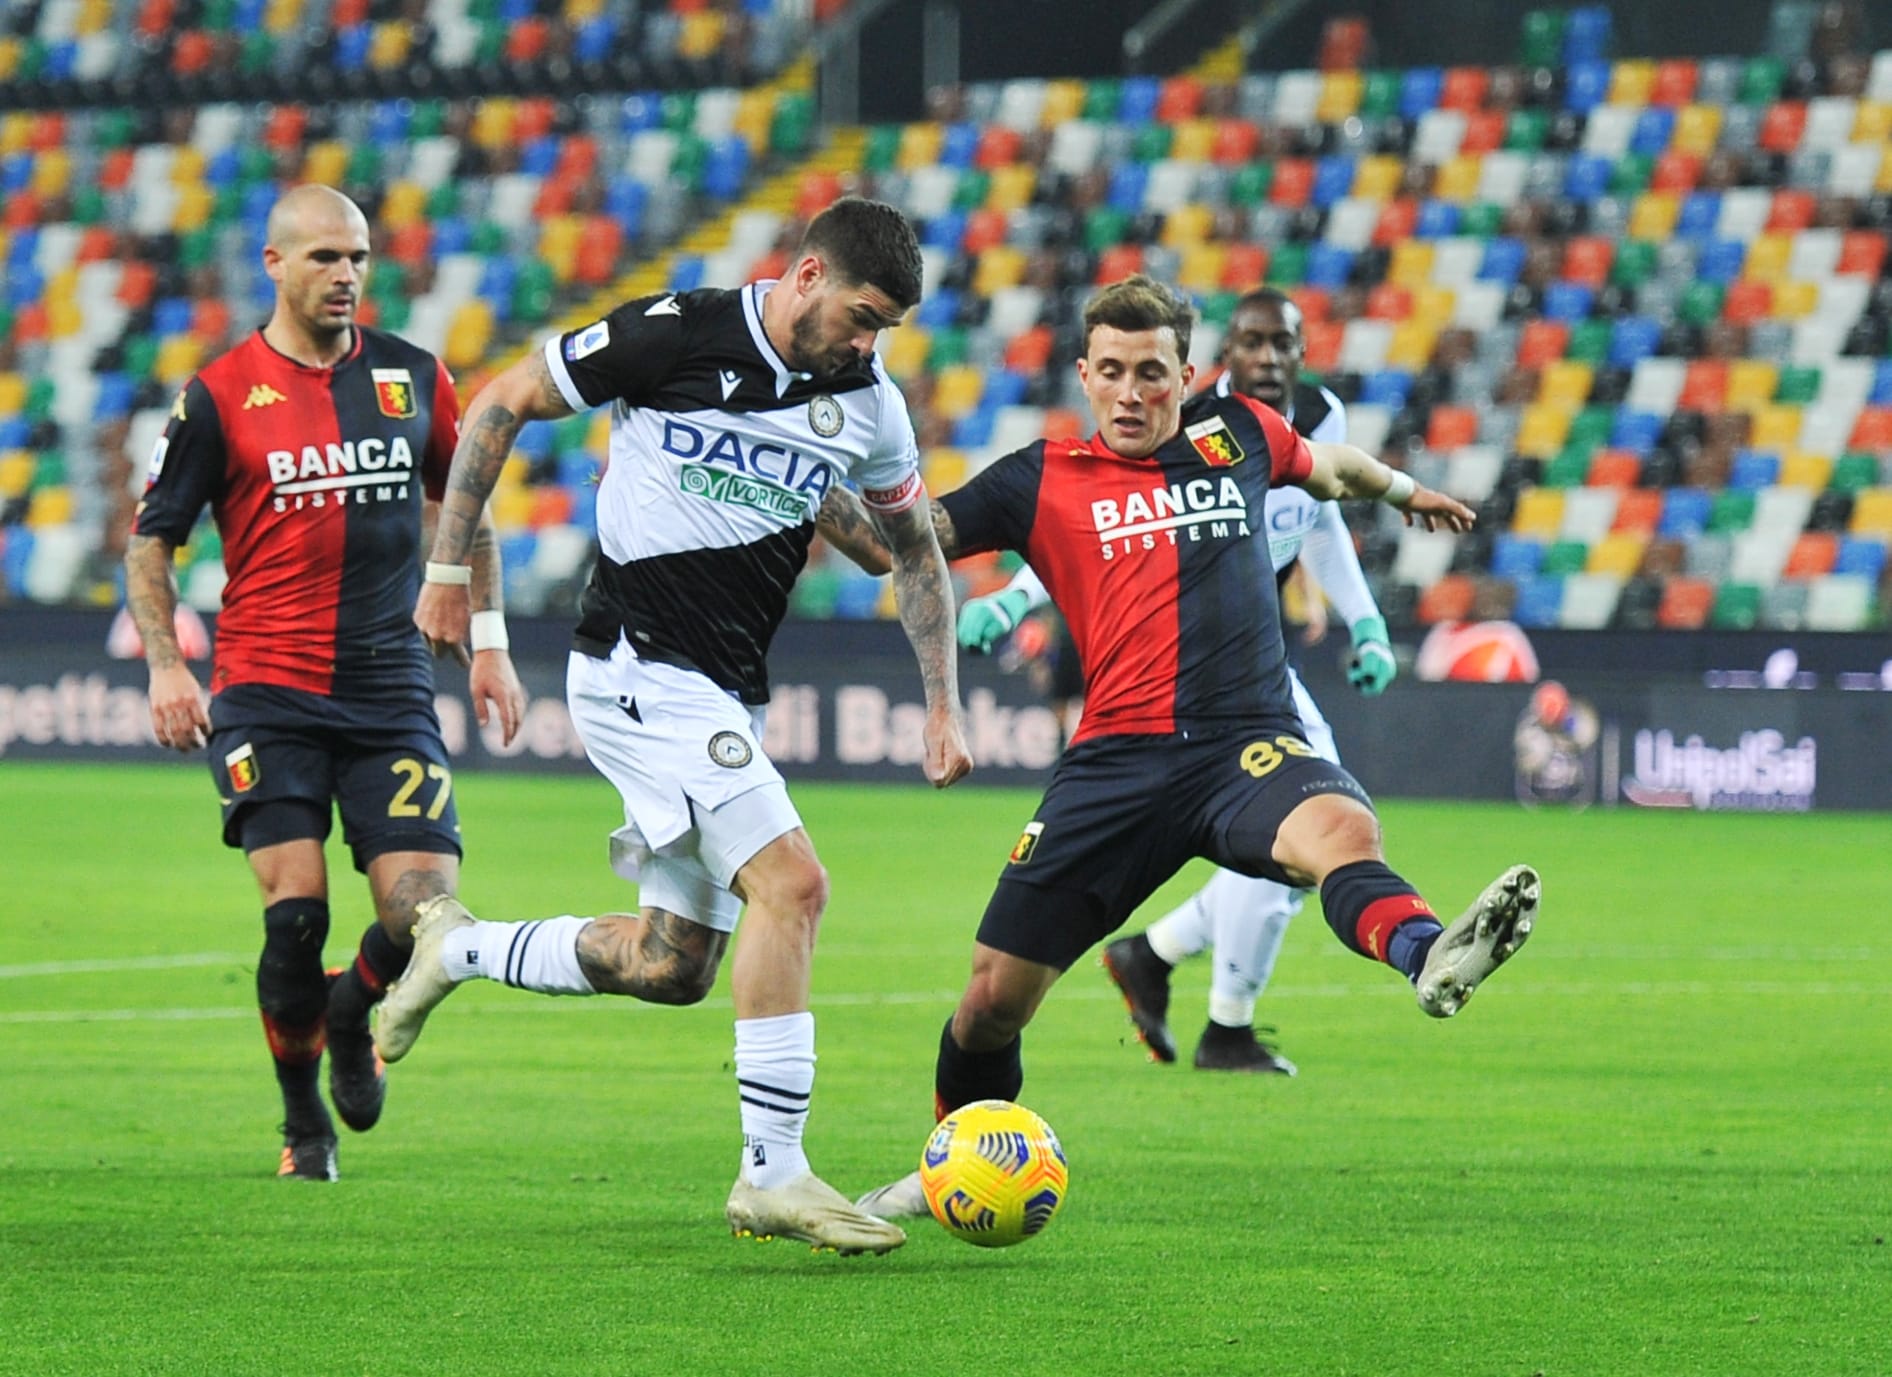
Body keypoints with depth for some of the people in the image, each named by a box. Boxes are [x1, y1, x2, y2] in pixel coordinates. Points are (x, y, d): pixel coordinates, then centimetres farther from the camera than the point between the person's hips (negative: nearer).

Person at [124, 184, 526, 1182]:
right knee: (295, 912, -13)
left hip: (390, 690, 2)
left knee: (423, 912, -10)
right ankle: (303, 1122, 10)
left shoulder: (412, 377, 8)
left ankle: (353, 1011, 26)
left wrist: (488, 642, 16)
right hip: (265, 695, -2)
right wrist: (164, 665, -6)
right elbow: (150, 539, 6)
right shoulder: (219, 395, 0)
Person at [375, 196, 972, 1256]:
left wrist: (944, 709, 14)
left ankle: (458, 949, 29)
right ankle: (774, 1173, -16)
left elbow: (918, 551, 20)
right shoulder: (677, 337, -13)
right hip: (643, 673, -8)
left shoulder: (867, 404, 4)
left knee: (674, 967, 7)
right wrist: (451, 566, -2)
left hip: (730, 703, 8)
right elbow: (501, 404, -3)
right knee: (791, 884, -20)